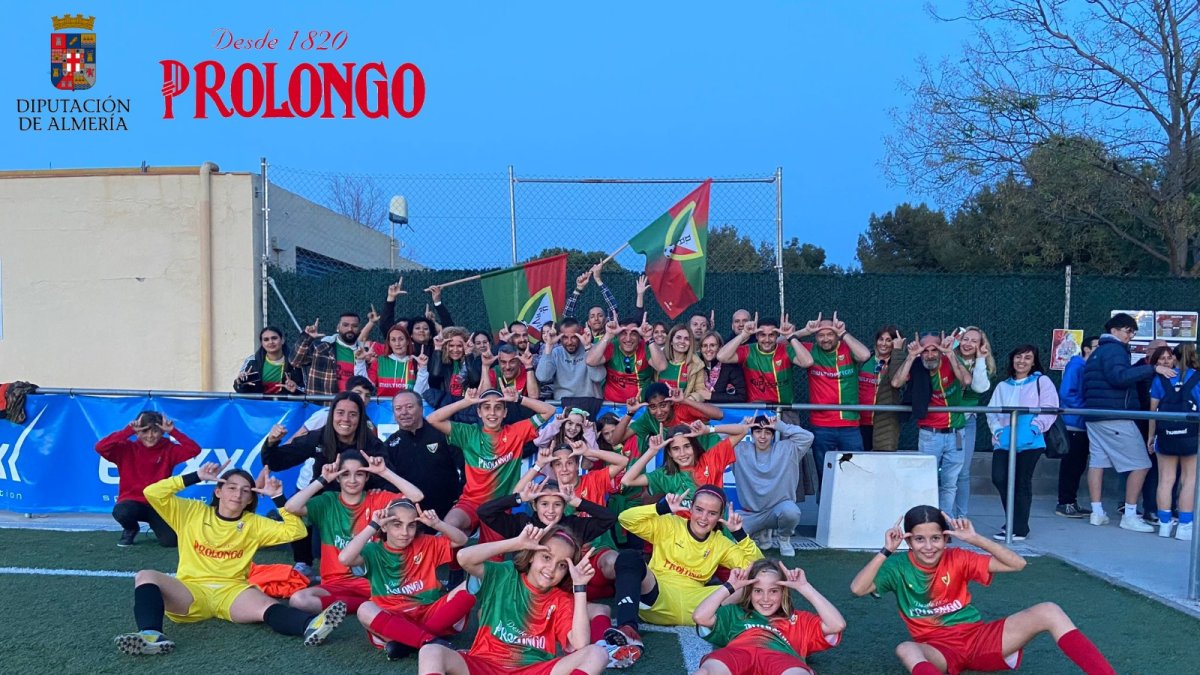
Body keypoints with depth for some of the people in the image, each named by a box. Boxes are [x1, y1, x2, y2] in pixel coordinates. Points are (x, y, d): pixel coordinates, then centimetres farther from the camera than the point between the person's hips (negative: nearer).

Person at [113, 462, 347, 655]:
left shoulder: (254, 524, 15)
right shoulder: (192, 512, 13)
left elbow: (295, 531, 7)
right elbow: (152, 493, 3)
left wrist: (277, 497, 0)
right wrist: (196, 477, 1)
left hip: (232, 591, -1)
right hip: (190, 592, 1)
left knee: (266, 606, -34)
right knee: (145, 576, -28)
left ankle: (311, 625, -64)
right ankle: (151, 635, -54)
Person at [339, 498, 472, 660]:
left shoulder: (426, 544, 10)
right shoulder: (375, 550, 2)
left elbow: (461, 541, 6)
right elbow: (344, 559, -17)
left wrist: (436, 524, -8)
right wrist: (372, 526, -14)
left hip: (429, 614, 2)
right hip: (393, 619, -2)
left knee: (469, 588, -23)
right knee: (365, 610, -34)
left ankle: (406, 642, -28)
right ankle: (431, 641, -39)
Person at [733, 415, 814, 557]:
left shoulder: (785, 449, -1)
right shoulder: (741, 450, 2)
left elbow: (807, 437, -11)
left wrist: (780, 426, -11)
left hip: (779, 508, -2)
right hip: (751, 513, 2)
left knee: (791, 511, -38)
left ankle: (784, 538, 1)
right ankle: (761, 534, 14)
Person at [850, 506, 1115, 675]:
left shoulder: (958, 559, 3)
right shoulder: (898, 567, -3)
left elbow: (1017, 563, -3)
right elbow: (857, 589, -18)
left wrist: (974, 539, -12)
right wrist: (886, 551, -20)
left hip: (978, 637, 3)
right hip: (939, 649, -3)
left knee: (1049, 612, -17)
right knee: (906, 650, -42)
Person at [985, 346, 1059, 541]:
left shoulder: (1042, 382, 7)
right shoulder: (1003, 386, 20)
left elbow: (1049, 409, -3)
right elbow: (992, 411, 12)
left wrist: (1034, 428, -17)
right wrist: (997, 430, -6)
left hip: (1030, 442, -3)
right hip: (1004, 441, 4)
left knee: (1022, 483, -2)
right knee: (999, 478, -8)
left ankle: (1019, 528, 8)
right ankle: (1013, 521, 14)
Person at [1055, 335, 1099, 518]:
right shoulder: (1076, 366, -10)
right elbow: (1066, 393, -18)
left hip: (1084, 425, 8)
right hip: (1073, 424, -8)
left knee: (1078, 465, 12)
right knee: (1070, 465, -4)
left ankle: (1072, 502, 20)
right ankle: (1064, 503, 2)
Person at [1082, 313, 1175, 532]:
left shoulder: (1097, 352, 21)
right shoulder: (1114, 350, -10)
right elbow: (1119, 377, -25)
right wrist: (1152, 369, -27)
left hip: (1094, 416, 10)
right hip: (1115, 418, -10)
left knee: (1097, 461, 7)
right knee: (1140, 464, -4)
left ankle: (1097, 512, 7)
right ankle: (1130, 516, -4)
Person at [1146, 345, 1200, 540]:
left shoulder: (1160, 379, 6)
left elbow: (1153, 410, 4)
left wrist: (1151, 436, 11)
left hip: (1166, 434, 1)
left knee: (1166, 479, 8)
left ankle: (1165, 524, 10)